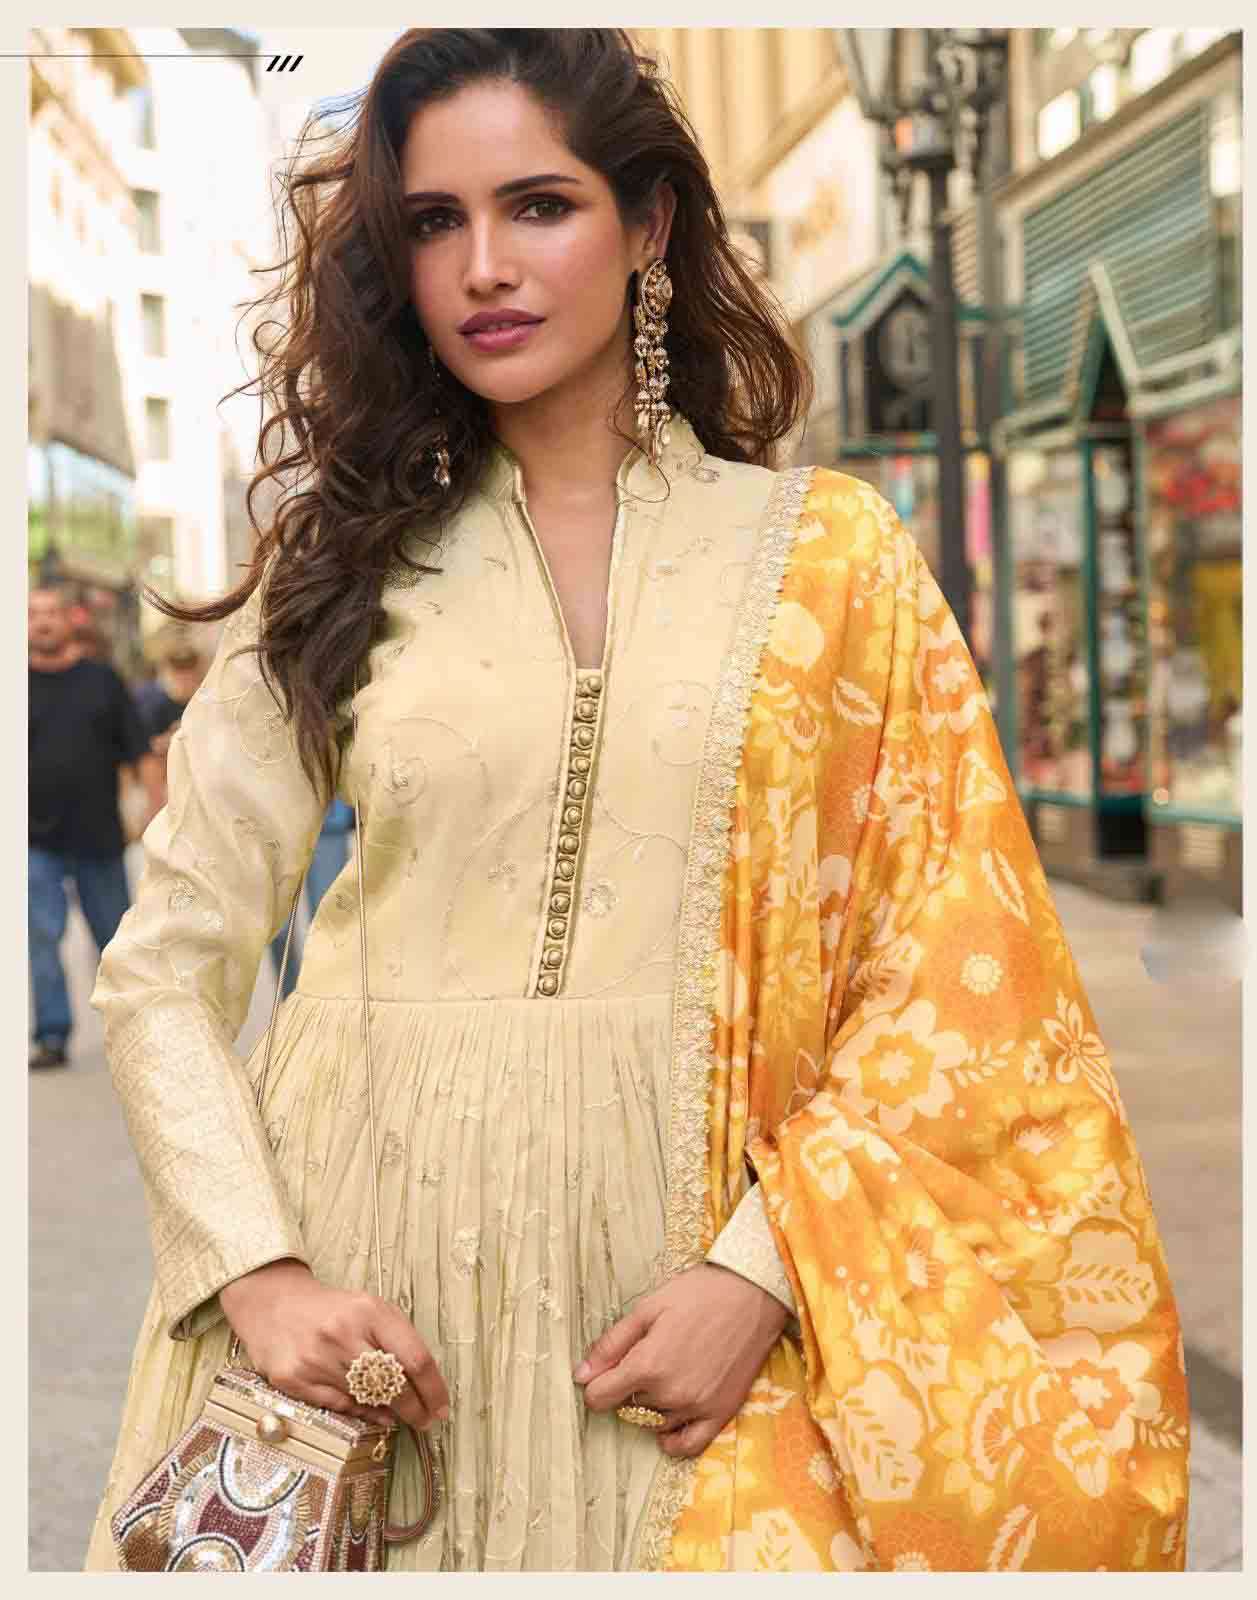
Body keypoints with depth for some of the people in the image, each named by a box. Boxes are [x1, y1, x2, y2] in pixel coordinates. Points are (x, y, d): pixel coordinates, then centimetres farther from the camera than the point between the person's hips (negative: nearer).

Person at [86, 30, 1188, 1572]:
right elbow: (165, 961, 4)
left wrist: (768, 1270, -12)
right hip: (368, 1242, 1)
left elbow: (953, 972, -2)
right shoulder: (343, 567, 5)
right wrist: (259, 1271, -9)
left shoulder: (827, 552, 2)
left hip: (688, 1253, -1)